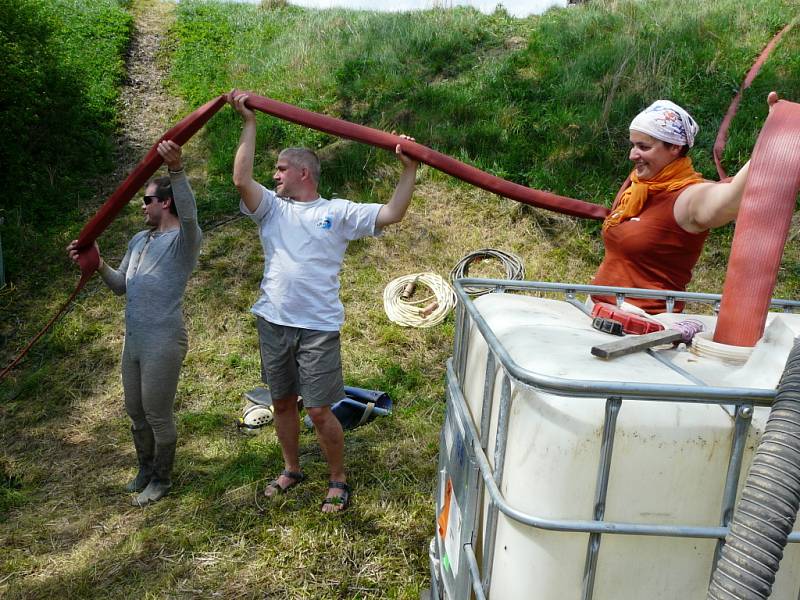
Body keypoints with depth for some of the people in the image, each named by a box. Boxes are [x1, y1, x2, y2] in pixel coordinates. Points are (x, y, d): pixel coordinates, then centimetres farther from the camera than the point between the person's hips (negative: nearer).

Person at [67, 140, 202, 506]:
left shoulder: (183, 240, -11)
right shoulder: (138, 240, 14)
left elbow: (189, 215, -35)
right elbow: (121, 286, 17)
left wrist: (176, 169, -47)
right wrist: (98, 265, -1)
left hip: (163, 343, -8)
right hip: (133, 340, 8)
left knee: (158, 415, 5)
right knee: (135, 411, 20)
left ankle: (161, 479, 25)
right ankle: (146, 468, 40)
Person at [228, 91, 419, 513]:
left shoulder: (339, 212, 1)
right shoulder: (271, 207, 8)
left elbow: (392, 214, -7)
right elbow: (241, 179, -8)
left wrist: (409, 169, -14)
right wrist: (249, 122, -7)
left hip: (319, 327, -4)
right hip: (273, 322, 4)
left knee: (319, 410, -1)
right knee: (282, 402, 17)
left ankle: (338, 480, 21)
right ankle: (291, 470, 38)